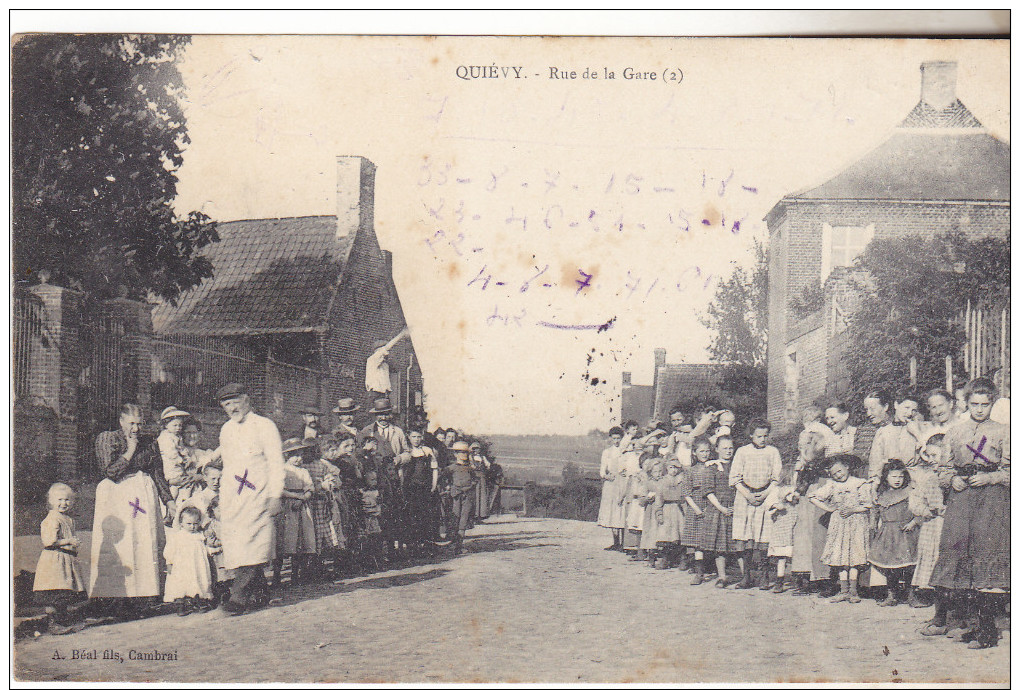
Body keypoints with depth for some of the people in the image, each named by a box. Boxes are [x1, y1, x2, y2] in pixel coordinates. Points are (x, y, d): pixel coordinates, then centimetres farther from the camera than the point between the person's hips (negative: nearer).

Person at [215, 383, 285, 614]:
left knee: (252, 547, -14)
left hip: (257, 497, -6)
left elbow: (276, 465, -4)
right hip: (232, 498, 6)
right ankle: (260, 594, 8)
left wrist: (275, 497, -11)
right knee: (234, 548, 1)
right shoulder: (226, 430, 18)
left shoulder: (264, 426, 0)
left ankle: (238, 596, -18)